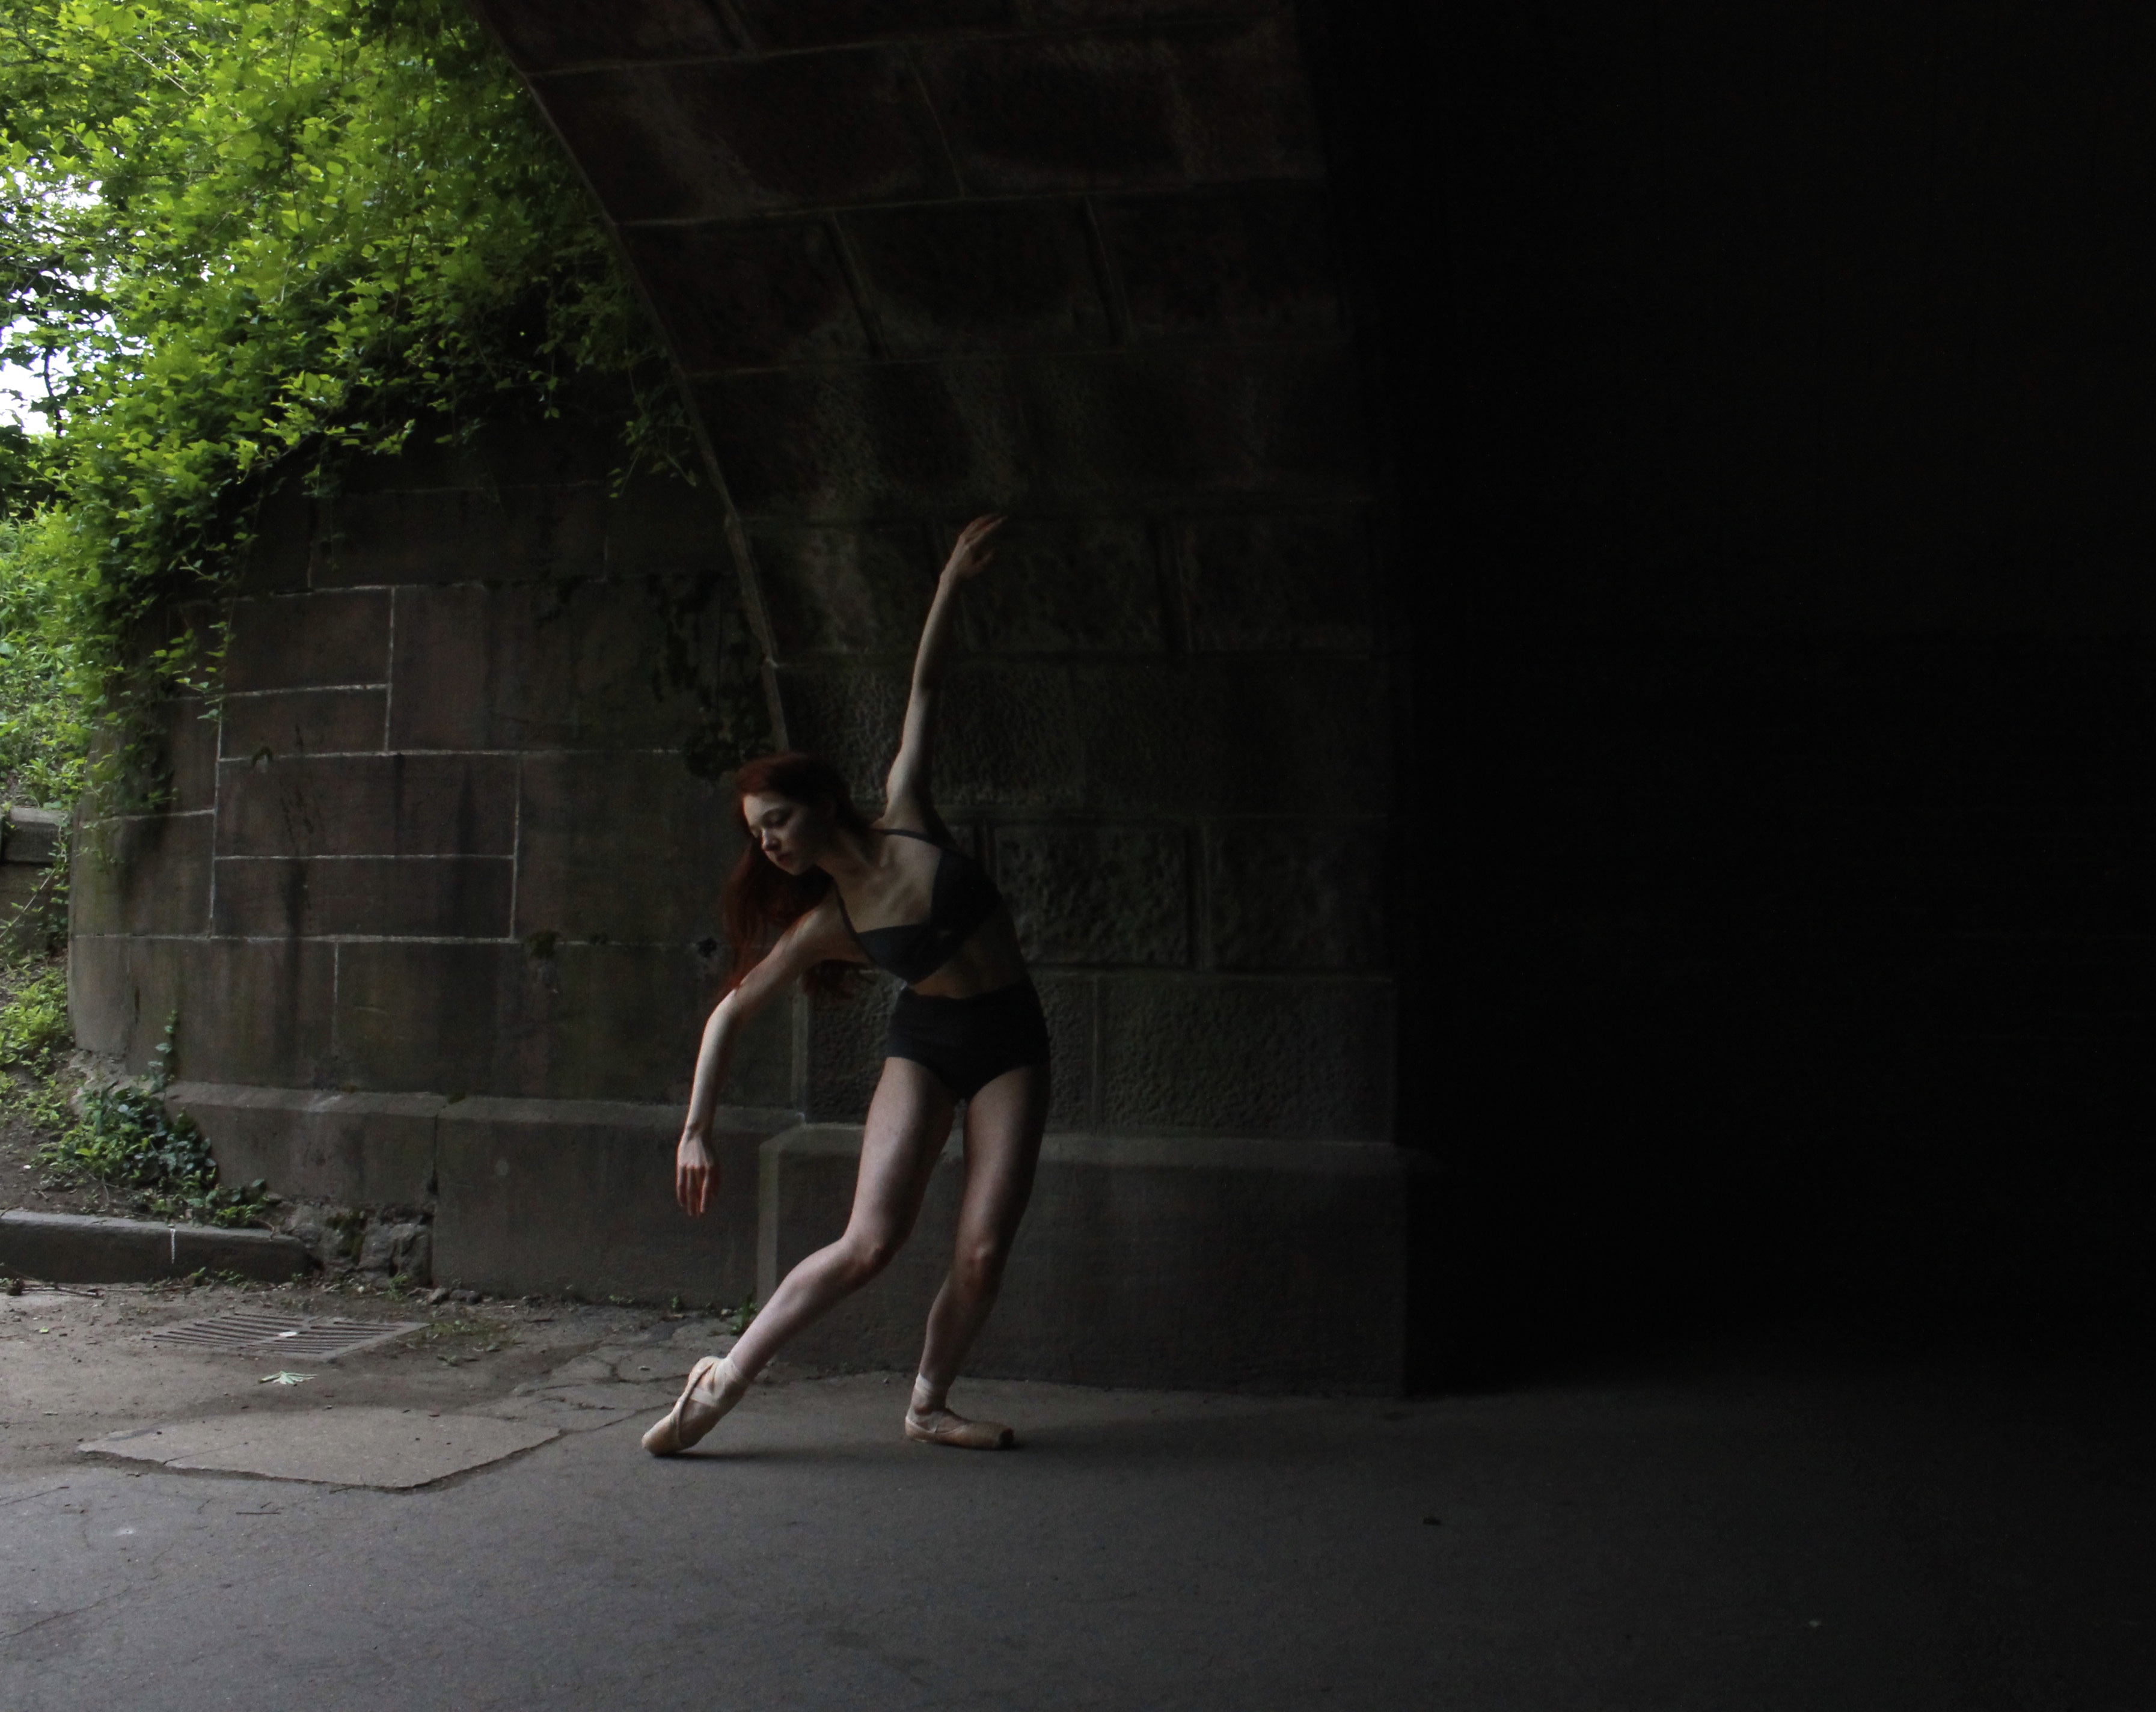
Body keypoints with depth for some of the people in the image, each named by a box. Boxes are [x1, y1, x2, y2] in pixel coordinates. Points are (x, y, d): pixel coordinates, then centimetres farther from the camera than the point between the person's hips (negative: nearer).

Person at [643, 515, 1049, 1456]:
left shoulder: (906, 821, -7)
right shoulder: (826, 922, -8)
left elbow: (922, 693, -1)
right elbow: (731, 1010, -3)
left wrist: (952, 582, -1)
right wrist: (696, 1130, -5)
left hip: (1012, 1042, 1)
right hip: (926, 1043, -1)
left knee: (983, 1252, -6)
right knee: (869, 1243, -15)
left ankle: (930, 1404, 14)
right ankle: (724, 1380, -4)